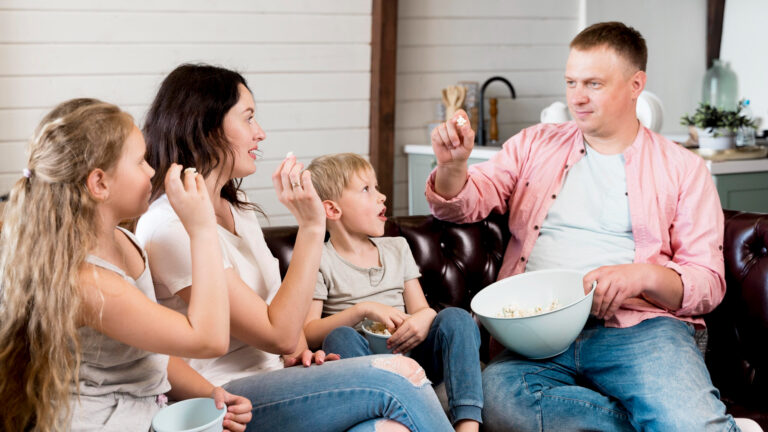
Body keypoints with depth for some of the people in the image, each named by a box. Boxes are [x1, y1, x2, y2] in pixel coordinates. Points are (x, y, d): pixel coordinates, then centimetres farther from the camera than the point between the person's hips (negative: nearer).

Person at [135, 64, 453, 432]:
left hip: (269, 377, 8)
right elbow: (279, 335, -17)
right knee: (392, 381, -20)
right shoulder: (169, 227, -16)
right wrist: (311, 226, -18)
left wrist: (298, 355, -1)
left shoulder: (238, 209, 14)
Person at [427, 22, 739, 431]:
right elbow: (461, 204, 11)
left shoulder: (682, 168, 12)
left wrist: (644, 276, -15)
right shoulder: (534, 145, 20)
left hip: (639, 325, -3)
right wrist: (452, 165, -12)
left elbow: (707, 282, 6)